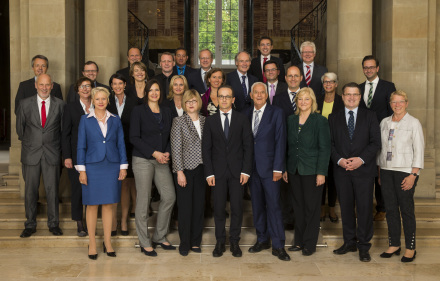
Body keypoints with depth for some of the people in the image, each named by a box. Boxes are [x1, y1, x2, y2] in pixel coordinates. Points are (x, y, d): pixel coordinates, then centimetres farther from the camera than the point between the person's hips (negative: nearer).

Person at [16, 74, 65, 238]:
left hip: (52, 154, 0)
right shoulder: (25, 104, 1)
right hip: (31, 154, 0)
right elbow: (19, 126, 11)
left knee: (52, 190, 4)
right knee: (30, 190, 5)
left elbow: (63, 128, 10)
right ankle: (30, 225, 18)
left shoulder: (60, 105, 2)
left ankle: (53, 224, 17)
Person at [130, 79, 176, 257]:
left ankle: (160, 237, 19)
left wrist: (167, 153, -3)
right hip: (142, 160, -5)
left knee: (169, 197, 2)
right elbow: (134, 138, -9)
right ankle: (145, 243, 11)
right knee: (143, 200, -1)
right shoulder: (138, 111, -3)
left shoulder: (166, 111, 12)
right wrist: (154, 153, -14)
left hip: (161, 160, 5)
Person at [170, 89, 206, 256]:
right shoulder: (179, 121, -2)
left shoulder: (205, 121, 10)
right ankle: (184, 244, 13)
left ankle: (196, 242, 19)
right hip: (185, 168, -4)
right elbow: (176, 148, -6)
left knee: (199, 205, 7)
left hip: (201, 169, 4)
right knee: (185, 207, 0)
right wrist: (179, 171, -11)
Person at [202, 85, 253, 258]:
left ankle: (234, 242, 17)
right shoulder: (210, 121, 6)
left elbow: (248, 146, 2)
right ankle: (220, 242, 16)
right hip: (218, 171, 1)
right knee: (219, 207, 4)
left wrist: (246, 170, -6)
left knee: (237, 207, 3)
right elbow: (206, 148, 4)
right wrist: (209, 173, -4)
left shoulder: (242, 120, 4)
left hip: (237, 170, 0)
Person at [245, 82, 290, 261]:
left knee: (273, 205, -5)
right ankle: (262, 240, 24)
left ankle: (278, 246, 2)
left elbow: (280, 141, -6)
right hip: (252, 166, 4)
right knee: (257, 205, 11)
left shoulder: (276, 113, -2)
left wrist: (278, 168, -12)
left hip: (269, 166, -4)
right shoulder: (247, 114, 11)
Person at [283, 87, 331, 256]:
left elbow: (324, 148, -8)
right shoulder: (291, 120, 9)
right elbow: (288, 146, 12)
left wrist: (321, 172, -13)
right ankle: (299, 241, 21)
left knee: (311, 207, 2)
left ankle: (310, 244, 13)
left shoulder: (320, 121, -5)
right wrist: (285, 168, 7)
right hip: (294, 170, 5)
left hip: (311, 171, -5)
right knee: (298, 206, 11)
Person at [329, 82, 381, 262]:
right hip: (341, 171, 2)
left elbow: (376, 142, 0)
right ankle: (349, 242, 21)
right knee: (346, 207, 8)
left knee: (364, 208, -1)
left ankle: (363, 246, 10)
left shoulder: (370, 116, 7)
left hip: (364, 169, -1)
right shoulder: (333, 118, 11)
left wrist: (361, 159, -13)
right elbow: (330, 144, 5)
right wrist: (339, 160, -11)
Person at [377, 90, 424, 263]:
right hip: (386, 170, 5)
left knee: (406, 210, -2)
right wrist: (380, 171, 9)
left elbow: (419, 151, -6)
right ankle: (394, 244, 18)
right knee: (390, 209, 7)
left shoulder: (414, 123, -3)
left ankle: (410, 248, 10)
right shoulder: (384, 122, 11)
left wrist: (413, 175, -13)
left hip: (405, 171, -4)